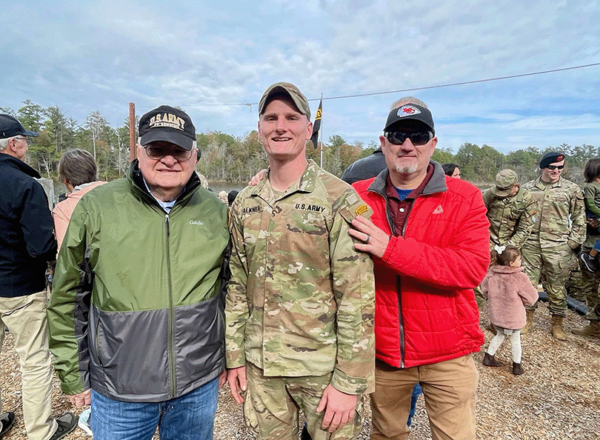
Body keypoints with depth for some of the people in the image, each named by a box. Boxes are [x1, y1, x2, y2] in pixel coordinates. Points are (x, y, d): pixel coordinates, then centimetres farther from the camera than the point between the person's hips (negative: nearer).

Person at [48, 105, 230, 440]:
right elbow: (68, 298, 0)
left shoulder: (216, 211, -3)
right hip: (118, 392, -1)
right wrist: (73, 375, 4)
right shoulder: (96, 207, -8)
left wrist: (227, 357, 8)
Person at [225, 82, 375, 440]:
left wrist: (349, 382, -13)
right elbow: (237, 286, 7)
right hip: (260, 364, 4)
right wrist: (234, 356, 7)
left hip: (323, 366, -4)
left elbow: (358, 299, -14)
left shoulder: (341, 200, -14)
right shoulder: (244, 203, 2)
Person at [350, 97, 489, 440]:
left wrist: (391, 248, -28)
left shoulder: (465, 197, -7)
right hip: (382, 351, 2)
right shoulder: (358, 196, -2)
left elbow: (473, 267, -19)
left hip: (447, 354, -1)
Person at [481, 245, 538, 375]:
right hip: (513, 317, -4)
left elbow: (485, 289, 4)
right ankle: (517, 366, 28)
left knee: (500, 335, 26)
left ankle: (488, 357, 32)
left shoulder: (492, 273, -11)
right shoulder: (519, 277, -23)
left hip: (497, 315, 4)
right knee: (515, 340, 17)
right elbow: (531, 297, -12)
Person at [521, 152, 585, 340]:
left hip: (558, 248, -1)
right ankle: (527, 319, 25)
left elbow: (579, 219, 4)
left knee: (556, 287, 7)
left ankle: (557, 324, 23)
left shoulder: (572, 189, 2)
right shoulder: (528, 188, 6)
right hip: (530, 246, 2)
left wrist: (573, 243, -3)